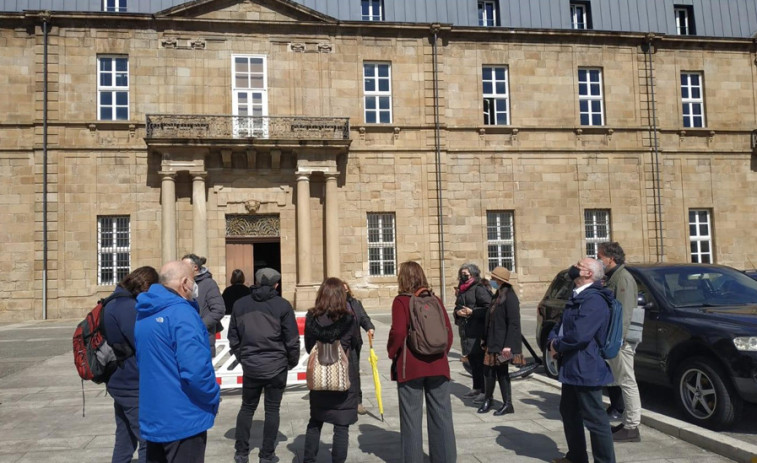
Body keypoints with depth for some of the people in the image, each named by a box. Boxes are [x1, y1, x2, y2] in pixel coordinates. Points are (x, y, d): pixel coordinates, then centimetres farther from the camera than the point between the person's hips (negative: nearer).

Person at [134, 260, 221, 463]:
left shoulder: (144, 314, 8)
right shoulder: (181, 313, -20)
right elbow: (195, 370, -27)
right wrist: (213, 398, -10)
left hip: (152, 416, 9)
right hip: (182, 419, -8)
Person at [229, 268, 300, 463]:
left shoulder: (240, 304, 3)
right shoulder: (282, 305, -7)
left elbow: (233, 337, 7)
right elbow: (292, 339, -7)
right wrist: (293, 362, 8)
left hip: (250, 366, 3)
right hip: (277, 366, -3)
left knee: (247, 407, 17)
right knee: (272, 410, 8)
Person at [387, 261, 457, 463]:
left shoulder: (401, 301, -6)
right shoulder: (435, 300, 6)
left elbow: (398, 332, -15)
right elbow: (448, 331, 5)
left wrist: (392, 353, 0)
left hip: (410, 366, -4)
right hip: (438, 365, 4)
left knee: (411, 418, 6)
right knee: (441, 416, 10)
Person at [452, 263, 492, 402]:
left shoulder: (479, 289, -9)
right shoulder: (461, 291, 17)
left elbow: (488, 308, -15)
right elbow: (456, 308, 22)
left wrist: (472, 312, -20)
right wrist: (457, 312, 0)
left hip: (478, 332, -8)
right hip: (466, 332, 8)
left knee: (480, 362, -7)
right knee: (472, 362, 15)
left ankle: (485, 391, -2)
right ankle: (476, 388, 26)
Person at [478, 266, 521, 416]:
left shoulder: (510, 297, -14)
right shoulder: (497, 296, 12)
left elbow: (514, 323, -18)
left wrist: (508, 345, -22)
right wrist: (485, 338, 18)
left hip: (502, 344, -8)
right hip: (492, 342, 8)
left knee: (502, 372, 1)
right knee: (489, 370, 10)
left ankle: (508, 405, 14)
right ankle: (487, 400, 23)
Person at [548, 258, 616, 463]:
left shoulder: (594, 300, -20)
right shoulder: (577, 298, 14)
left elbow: (579, 335, -28)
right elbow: (560, 325, 18)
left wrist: (557, 346, -11)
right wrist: (553, 341, -3)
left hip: (585, 369, -11)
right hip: (571, 368, 11)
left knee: (595, 419, -2)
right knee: (569, 412, 21)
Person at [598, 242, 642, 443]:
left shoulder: (623, 278, -14)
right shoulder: (612, 277, 16)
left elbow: (625, 311, -21)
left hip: (620, 340, -10)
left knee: (626, 381, -4)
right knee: (618, 380, 15)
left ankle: (631, 427, 2)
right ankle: (627, 422, 25)